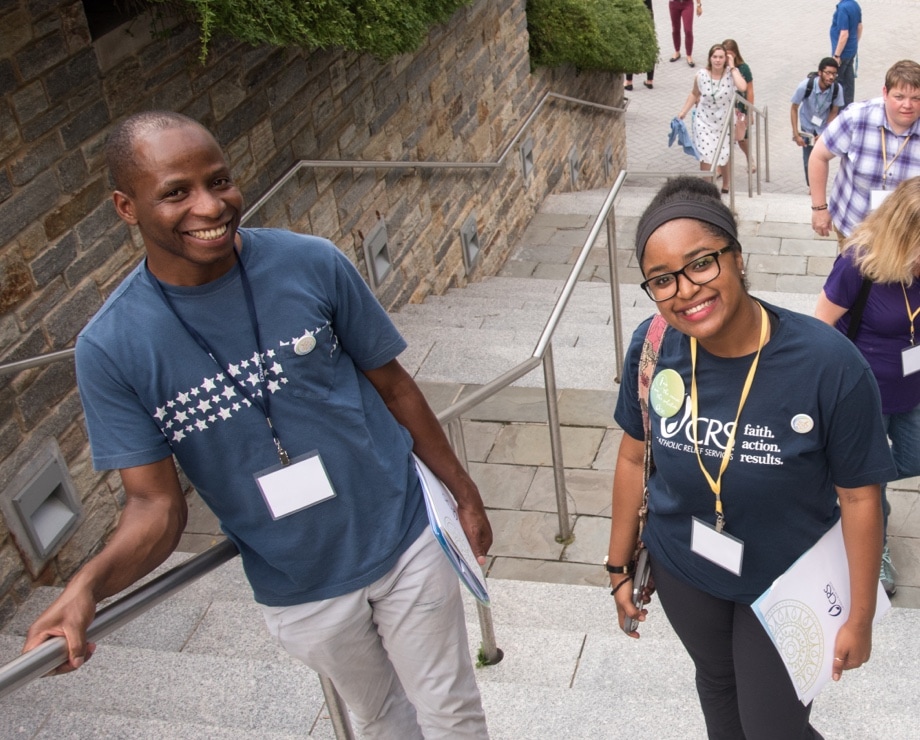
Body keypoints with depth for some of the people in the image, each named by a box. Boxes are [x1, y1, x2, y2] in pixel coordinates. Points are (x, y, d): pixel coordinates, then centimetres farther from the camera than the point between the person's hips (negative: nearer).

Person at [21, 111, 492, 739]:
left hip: (403, 539, 0)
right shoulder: (111, 347, -16)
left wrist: (464, 491, 5)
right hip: (300, 591, 1)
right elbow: (157, 503, -13)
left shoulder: (312, 264, -16)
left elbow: (392, 384, -4)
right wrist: (88, 585, -32)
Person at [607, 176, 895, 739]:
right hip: (682, 570, 4)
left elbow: (859, 496, -18)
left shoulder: (830, 364, -30)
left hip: (786, 586, -3)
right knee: (717, 681, 29)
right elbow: (635, 459, -4)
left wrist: (860, 617, -9)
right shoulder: (652, 347, -19)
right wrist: (620, 566, 5)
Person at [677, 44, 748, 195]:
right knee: (705, 156, -3)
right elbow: (694, 94, 8)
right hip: (704, 122, 0)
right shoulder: (701, 75, -10)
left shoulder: (731, 74, -15)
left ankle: (726, 186, 32)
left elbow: (742, 87, -36)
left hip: (724, 123, 0)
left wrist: (732, 67, -27)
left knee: (725, 156, 11)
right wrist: (683, 112, 5)